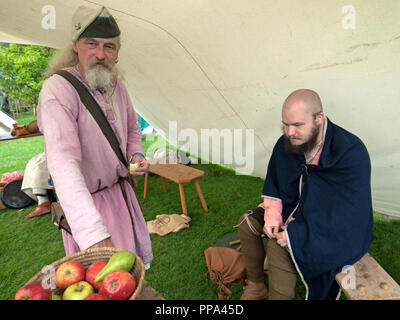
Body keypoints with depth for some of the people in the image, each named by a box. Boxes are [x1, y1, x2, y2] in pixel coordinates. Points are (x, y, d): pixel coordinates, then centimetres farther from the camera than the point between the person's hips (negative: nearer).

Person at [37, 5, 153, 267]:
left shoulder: (116, 85, -1)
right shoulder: (57, 89, -24)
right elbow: (63, 164, -37)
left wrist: (137, 154, -7)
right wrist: (94, 235, -46)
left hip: (121, 190, 7)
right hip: (84, 199, -7)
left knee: (133, 264, 23)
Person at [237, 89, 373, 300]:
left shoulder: (351, 152, -25)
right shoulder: (285, 144, -6)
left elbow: (350, 212, -26)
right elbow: (273, 185, 7)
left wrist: (297, 233, -29)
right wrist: (272, 213, -11)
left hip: (336, 228, -6)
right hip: (295, 209, 7)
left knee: (279, 246, -27)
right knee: (247, 222, -2)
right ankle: (255, 286, 13)